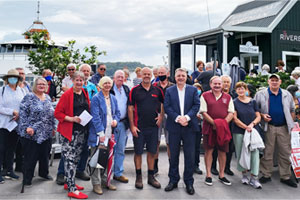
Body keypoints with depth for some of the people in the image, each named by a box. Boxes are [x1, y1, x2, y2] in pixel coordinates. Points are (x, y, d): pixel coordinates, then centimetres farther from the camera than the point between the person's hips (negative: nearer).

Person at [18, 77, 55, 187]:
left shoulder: (48, 98, 13)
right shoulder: (29, 97, -6)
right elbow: (23, 113, -12)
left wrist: (53, 127, 16)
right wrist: (26, 127, -19)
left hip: (46, 133, 6)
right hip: (32, 133, -6)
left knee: (45, 154, 15)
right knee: (30, 157, 1)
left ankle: (44, 173, 34)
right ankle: (27, 179, 15)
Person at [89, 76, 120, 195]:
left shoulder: (113, 98, 14)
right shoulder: (96, 98, -7)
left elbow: (117, 112, 20)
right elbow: (95, 117, -13)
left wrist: (116, 120, -3)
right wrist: (101, 133, -18)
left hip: (110, 133, 6)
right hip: (98, 134, -6)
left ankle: (106, 181, 25)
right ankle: (96, 184, 11)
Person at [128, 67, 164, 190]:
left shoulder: (157, 90, 6)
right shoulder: (134, 90, -2)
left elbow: (163, 104, 17)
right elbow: (130, 108, -3)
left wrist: (161, 116, 1)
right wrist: (132, 126, -8)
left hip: (153, 126, 3)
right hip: (139, 127, -2)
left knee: (152, 152, 9)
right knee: (138, 152, 5)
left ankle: (151, 177, 21)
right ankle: (139, 177, 19)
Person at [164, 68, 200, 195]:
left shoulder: (193, 90, 7)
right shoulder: (169, 91, 7)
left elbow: (196, 105, -2)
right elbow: (166, 107, -2)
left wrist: (186, 117, -16)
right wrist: (177, 118, -15)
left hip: (189, 127, 0)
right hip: (174, 127, 0)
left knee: (190, 155, 4)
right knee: (173, 155, 9)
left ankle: (189, 182, 17)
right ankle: (173, 180, 23)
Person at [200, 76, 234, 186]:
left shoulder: (228, 97, 11)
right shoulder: (205, 96, 2)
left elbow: (231, 113, 5)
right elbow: (203, 112, -4)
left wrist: (223, 123, -11)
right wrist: (214, 123, -14)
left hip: (223, 128, 3)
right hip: (209, 127, -2)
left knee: (222, 151, 7)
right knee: (208, 150, 3)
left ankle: (221, 175, 20)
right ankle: (208, 175, 13)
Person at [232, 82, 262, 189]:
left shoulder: (253, 101, 8)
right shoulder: (234, 102, 2)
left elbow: (258, 117, 8)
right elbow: (235, 119, -4)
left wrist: (252, 124, -11)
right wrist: (246, 127, -14)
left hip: (253, 130, 1)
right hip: (239, 132, -1)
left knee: (255, 152, -7)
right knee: (241, 153, 3)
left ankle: (254, 178, -2)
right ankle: (244, 175, 20)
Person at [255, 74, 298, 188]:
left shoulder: (287, 95, 11)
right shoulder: (261, 94, 2)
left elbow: (292, 110, 17)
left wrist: (291, 124, 10)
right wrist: (262, 115, -11)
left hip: (284, 128, 3)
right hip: (268, 127, -2)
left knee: (285, 153, 6)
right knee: (267, 152, 4)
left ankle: (285, 177, 18)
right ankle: (266, 175, 16)